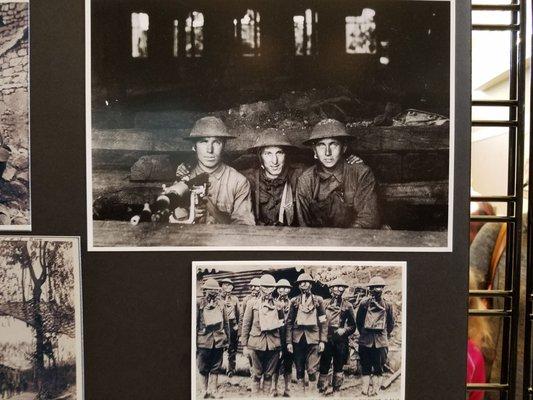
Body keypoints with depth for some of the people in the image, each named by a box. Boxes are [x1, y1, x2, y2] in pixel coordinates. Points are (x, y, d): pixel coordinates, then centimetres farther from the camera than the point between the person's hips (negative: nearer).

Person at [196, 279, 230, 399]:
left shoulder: (221, 304, 6)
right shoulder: (199, 304, -4)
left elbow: (225, 322, 11)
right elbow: (195, 324, -3)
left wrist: (227, 338, 10)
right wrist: (194, 343, -4)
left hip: (218, 341, 2)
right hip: (203, 341, -2)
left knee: (215, 369, 9)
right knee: (203, 369, 8)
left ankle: (213, 391, 20)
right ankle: (205, 391, 25)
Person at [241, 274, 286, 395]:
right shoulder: (252, 303, 3)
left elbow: (282, 325, 11)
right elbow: (246, 325, 3)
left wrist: (281, 345, 7)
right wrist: (245, 345, 0)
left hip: (273, 343, 2)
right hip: (256, 343, -1)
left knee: (269, 374, 8)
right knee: (257, 374, 5)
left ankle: (267, 394, 20)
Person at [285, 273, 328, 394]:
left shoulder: (318, 300, 4)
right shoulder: (294, 301, 6)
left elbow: (324, 322, 3)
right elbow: (289, 322, 6)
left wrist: (322, 341, -3)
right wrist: (289, 342, 0)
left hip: (313, 338, -2)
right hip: (298, 338, 2)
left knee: (312, 370, -6)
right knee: (299, 369, 9)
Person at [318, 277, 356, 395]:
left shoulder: (348, 305, 5)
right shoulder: (324, 303, 5)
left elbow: (352, 326, 7)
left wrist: (343, 331, -10)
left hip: (341, 341, 1)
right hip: (326, 340, -1)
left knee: (338, 367, 9)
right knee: (324, 366, -1)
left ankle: (336, 390, 22)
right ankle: (325, 389, 10)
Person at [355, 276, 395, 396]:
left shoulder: (387, 305, 3)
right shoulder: (364, 303, 0)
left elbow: (391, 324, 12)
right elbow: (358, 321, 9)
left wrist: (385, 335, 12)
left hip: (381, 341, 0)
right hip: (365, 340, 0)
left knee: (378, 368, 4)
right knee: (365, 367, 5)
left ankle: (376, 390, 10)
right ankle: (365, 390, 12)